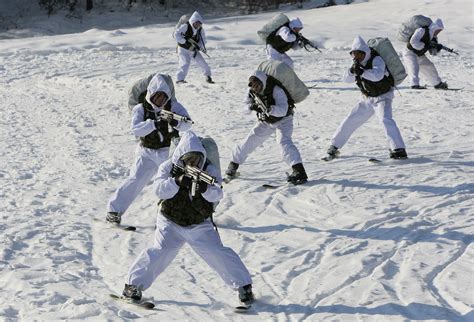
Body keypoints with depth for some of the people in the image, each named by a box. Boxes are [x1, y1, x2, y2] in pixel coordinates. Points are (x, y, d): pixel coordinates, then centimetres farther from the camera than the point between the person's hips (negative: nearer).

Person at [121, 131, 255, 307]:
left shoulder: (209, 170, -7)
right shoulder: (168, 167, -8)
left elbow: (217, 195, -18)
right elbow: (159, 189, -20)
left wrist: (205, 188, -40)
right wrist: (177, 182, -36)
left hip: (200, 225, 1)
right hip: (171, 223, -1)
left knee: (218, 254, -9)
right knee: (160, 252, -17)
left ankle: (243, 285, 6)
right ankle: (133, 285, -1)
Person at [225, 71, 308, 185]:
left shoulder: (276, 90, -33)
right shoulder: (251, 91, -15)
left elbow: (283, 110, -42)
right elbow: (245, 107, -9)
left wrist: (270, 109, -61)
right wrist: (251, 107, -33)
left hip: (283, 119, -6)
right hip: (265, 122, 6)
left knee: (283, 141, -28)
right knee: (250, 140, 3)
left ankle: (299, 171, -37)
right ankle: (234, 164, 24)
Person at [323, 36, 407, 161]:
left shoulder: (376, 60, -23)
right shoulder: (358, 64, -1)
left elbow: (378, 75, -42)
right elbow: (347, 79, -8)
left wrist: (361, 72, -51)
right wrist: (352, 70, -28)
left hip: (382, 97, -7)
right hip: (367, 99, 7)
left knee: (385, 119, -29)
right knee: (349, 121, 8)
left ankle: (398, 150, -32)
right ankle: (334, 147, 22)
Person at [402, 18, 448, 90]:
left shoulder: (433, 37, 3)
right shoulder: (422, 31, -23)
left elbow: (433, 52, 6)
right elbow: (413, 42, -35)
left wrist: (437, 47, -16)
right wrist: (426, 46, -34)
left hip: (419, 55, 9)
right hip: (409, 52, -9)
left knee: (429, 66, 16)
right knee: (414, 67, -29)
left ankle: (437, 84, 31)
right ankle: (415, 85, -41)